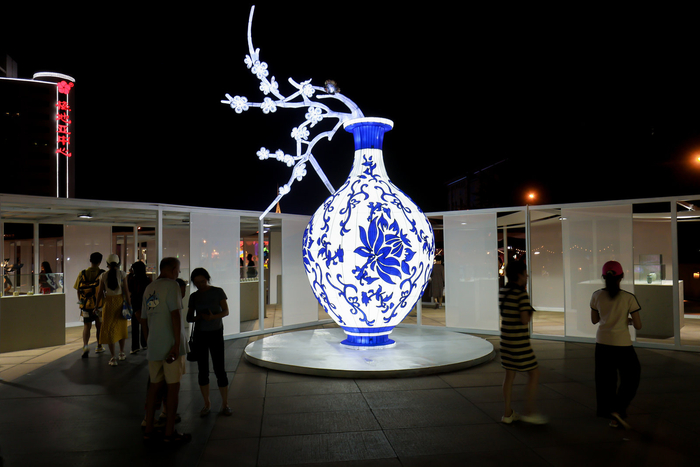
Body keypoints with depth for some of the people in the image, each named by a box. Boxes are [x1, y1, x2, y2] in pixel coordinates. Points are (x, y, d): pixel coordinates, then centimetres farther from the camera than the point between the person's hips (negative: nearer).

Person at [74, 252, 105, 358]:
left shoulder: (82, 273, 0)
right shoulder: (103, 274, -9)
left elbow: (78, 289, 6)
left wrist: (80, 301, 19)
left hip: (85, 304, 1)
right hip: (99, 304, -1)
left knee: (86, 326, 7)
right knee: (99, 326, 15)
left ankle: (85, 345, -15)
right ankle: (99, 347, 28)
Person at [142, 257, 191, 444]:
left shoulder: (148, 288, 13)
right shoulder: (171, 285, -10)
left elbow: (146, 319, 18)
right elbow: (175, 315, -17)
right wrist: (177, 344, -17)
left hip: (153, 346, 7)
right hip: (170, 345, -7)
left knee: (154, 386, 14)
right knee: (173, 386, 2)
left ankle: (148, 430, 19)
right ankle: (170, 432, 8)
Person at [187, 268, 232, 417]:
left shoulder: (218, 292, -2)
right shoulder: (193, 296, 5)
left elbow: (226, 311, -5)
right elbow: (189, 318, 4)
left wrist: (213, 317, -25)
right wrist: (197, 317, -19)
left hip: (216, 333, -2)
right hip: (200, 335, 2)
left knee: (219, 369, -5)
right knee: (203, 370, 3)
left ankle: (225, 404, 7)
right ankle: (207, 404, 16)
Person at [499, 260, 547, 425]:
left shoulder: (503, 292, 7)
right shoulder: (522, 293, -17)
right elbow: (525, 319, -21)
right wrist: (531, 312, 0)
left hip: (506, 339, 8)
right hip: (519, 342, -8)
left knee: (509, 375, 13)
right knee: (534, 373, 6)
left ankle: (508, 413, 19)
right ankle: (529, 411, 11)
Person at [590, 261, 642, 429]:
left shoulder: (597, 296, -4)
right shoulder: (628, 298, -11)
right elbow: (638, 325, -7)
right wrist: (629, 320, 12)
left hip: (602, 343, 3)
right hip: (622, 344, -3)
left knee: (605, 378, 17)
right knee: (630, 379, 14)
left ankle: (604, 409, 29)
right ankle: (618, 410, 3)